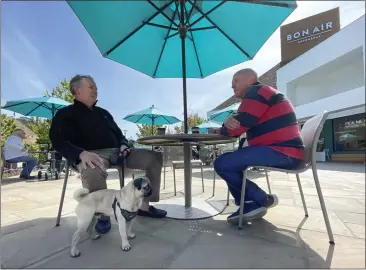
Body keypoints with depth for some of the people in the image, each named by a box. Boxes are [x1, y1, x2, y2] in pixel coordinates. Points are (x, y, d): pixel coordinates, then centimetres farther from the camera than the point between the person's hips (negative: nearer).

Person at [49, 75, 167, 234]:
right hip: (92, 154, -6)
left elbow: (118, 134, 28)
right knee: (93, 171, -44)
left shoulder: (103, 113, 26)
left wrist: (123, 145, 3)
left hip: (116, 152, 7)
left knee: (155, 157, -5)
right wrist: (82, 154, -28)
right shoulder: (66, 114, 7)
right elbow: (58, 141, -8)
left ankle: (144, 205, -2)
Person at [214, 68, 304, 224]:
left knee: (222, 164, -18)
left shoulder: (257, 92, -7)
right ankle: (251, 205, 9)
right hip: (283, 152, 11)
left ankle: (263, 200, -1)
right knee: (231, 161, 17)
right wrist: (230, 122, -7)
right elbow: (237, 125, 17)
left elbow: (237, 127, -17)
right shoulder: (258, 94, 25)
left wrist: (224, 127, 6)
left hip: (282, 153, -11)